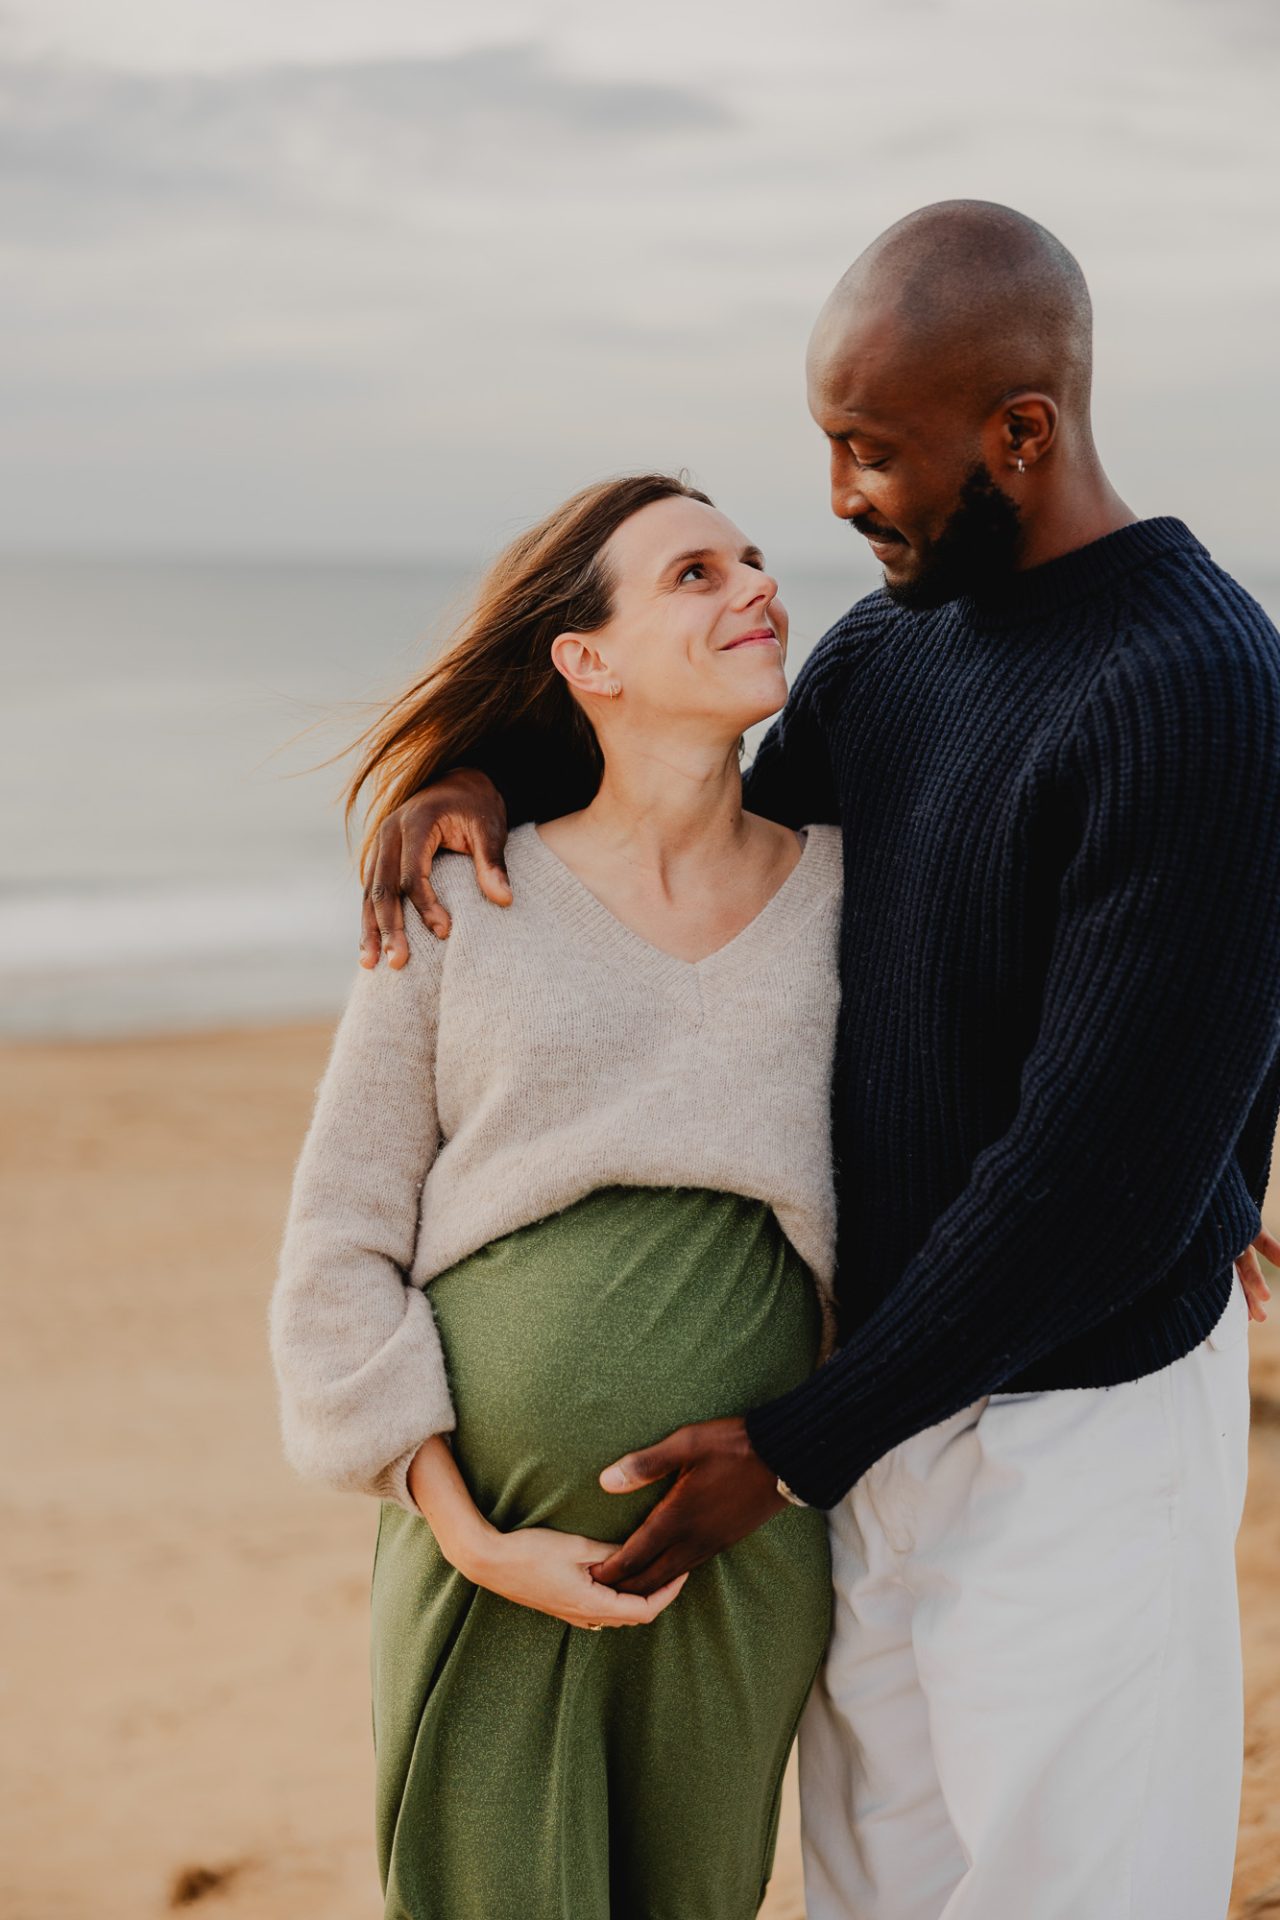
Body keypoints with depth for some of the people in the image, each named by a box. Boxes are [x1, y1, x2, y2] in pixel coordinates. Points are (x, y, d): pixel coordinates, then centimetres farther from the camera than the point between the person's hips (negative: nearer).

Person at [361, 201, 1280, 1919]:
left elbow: (1102, 1168, -25)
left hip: (1077, 1409, -7)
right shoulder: (883, 649, 4)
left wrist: (796, 1443, -17)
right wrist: (490, 767, 1)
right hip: (888, 1380, 8)